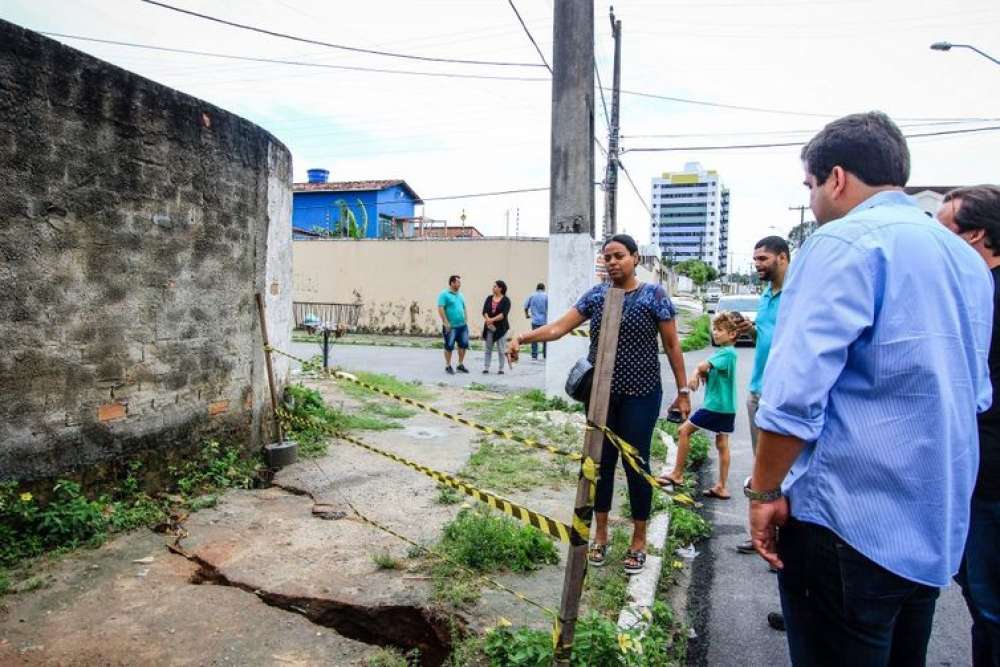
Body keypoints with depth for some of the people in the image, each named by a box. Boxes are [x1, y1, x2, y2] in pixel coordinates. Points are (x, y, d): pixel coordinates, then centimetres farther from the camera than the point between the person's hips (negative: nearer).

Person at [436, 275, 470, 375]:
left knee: (463, 345, 8)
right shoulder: (444, 294, -7)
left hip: (462, 325, 7)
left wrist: (466, 321, 13)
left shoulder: (460, 295, 16)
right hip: (451, 326, -7)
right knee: (449, 346, 0)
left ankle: (460, 365, 21)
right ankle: (448, 366, 11)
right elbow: (440, 309, -14)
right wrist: (446, 322, -18)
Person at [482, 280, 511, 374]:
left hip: (501, 327, -3)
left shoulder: (506, 300, -3)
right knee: (488, 348, 5)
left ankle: (500, 368, 6)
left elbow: (504, 314, -14)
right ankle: (486, 367, 7)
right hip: (489, 327, 3)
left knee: (501, 350, 0)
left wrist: (493, 319, -21)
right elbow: (484, 311, -1)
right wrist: (487, 320, -19)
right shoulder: (489, 298, 9)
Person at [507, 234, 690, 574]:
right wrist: (522, 337, -16)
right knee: (601, 461, 11)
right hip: (601, 394, 3)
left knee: (636, 463, 6)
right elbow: (559, 327, -2)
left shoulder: (654, 294, -5)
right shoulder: (596, 295, 4)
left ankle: (638, 540, 23)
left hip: (640, 395, -3)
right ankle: (601, 534, 28)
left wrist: (683, 390, -2)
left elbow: (672, 345, -2)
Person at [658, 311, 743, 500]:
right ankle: (722, 487, 15)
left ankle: (677, 474, 8)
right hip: (726, 407, 9)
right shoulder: (725, 352, 12)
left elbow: (703, 366, -27)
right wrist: (698, 374, -10)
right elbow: (708, 371, 11)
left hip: (715, 406, -9)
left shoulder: (728, 352, -17)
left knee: (684, 430, -1)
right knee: (722, 444, 10)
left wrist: (698, 371, -6)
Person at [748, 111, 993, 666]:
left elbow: (795, 393, -23)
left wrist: (764, 491, -12)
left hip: (849, 522, -8)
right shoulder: (966, 258, 12)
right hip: (937, 527, 9)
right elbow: (974, 395, 21)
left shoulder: (844, 243, -15)